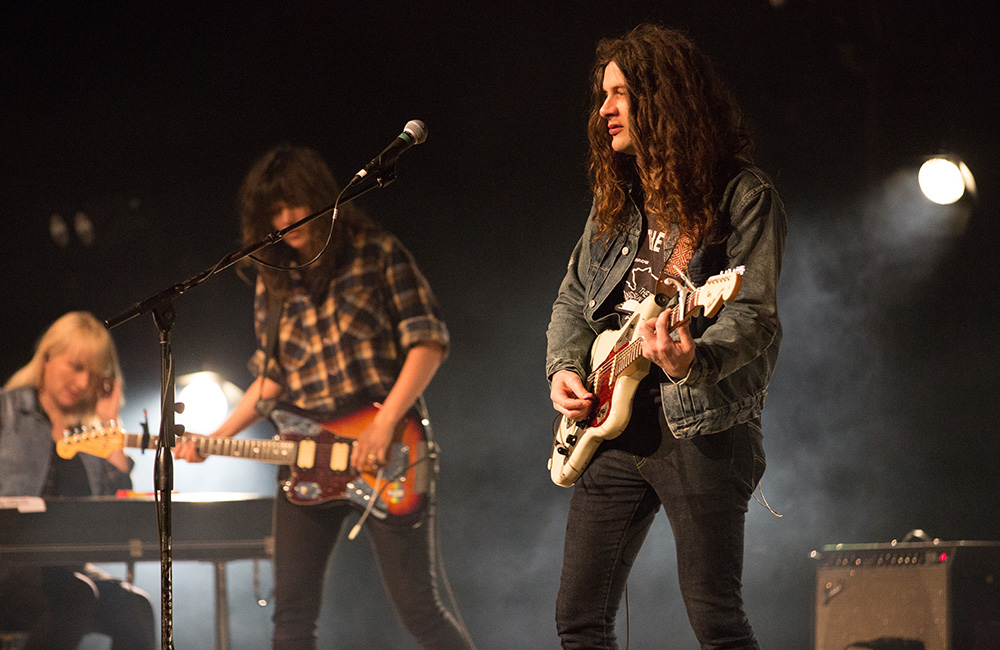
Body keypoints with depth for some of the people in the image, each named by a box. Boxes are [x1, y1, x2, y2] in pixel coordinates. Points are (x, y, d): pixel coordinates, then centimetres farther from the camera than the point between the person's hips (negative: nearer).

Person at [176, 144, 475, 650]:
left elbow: (427, 341, -7)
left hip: (387, 456, -5)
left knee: (419, 608, -5)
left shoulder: (376, 254, -1)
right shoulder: (274, 281, 13)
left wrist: (384, 424, -16)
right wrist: (217, 439, 7)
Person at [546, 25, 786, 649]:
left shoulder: (744, 195, -6)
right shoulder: (617, 199, 16)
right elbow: (574, 298, 24)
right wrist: (565, 367, 5)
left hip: (702, 425, -7)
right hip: (614, 422, 7)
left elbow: (754, 315, -14)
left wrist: (694, 361, -33)